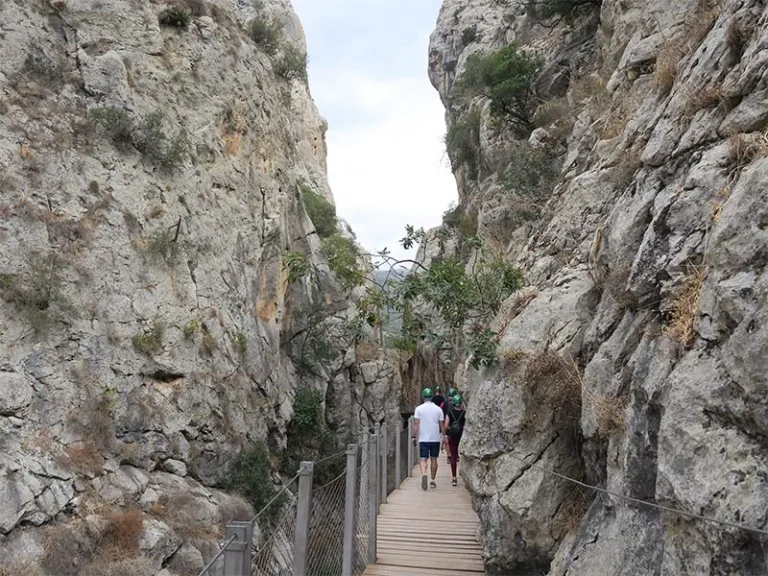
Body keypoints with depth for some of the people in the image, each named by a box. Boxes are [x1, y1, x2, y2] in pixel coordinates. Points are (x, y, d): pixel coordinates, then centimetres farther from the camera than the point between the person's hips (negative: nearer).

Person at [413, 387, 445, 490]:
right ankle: (432, 481, 15)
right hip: (435, 438, 2)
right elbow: (442, 424, 3)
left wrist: (414, 436, -2)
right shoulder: (438, 409, 2)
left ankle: (424, 474, -28)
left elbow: (416, 424, -7)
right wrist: (443, 435, 11)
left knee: (423, 459, -1)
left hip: (423, 438, -1)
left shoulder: (419, 408, -3)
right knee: (433, 459, 12)